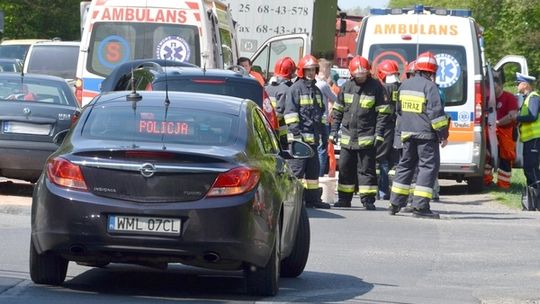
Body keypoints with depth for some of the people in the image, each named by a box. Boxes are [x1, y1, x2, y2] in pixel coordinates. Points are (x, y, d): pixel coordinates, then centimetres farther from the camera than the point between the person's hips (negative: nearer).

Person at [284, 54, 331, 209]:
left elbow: (321, 112, 27)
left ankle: (313, 198, 17)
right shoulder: (295, 89, -5)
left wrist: (323, 134, 21)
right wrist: (296, 132, -18)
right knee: (297, 168, -9)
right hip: (299, 136, -8)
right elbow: (290, 112, -11)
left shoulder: (316, 90, 20)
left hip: (313, 137, 8)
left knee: (313, 168, 11)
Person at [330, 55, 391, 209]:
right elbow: (338, 110, 14)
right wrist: (334, 131, 10)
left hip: (367, 137, -4)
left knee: (367, 169, -2)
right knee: (345, 168, 9)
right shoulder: (346, 87, 7)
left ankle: (368, 199, 2)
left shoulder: (376, 87, -4)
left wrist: (379, 133, -11)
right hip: (347, 137, 4)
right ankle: (344, 198, 18)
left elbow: (383, 112, -4)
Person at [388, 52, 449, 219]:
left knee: (405, 165, 17)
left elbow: (399, 109, 20)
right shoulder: (430, 86, -13)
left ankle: (395, 203, 19)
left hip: (407, 133, 7)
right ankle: (420, 206, -10)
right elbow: (436, 112, -16)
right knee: (429, 167, -3)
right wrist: (443, 133, -10)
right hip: (426, 135, -7)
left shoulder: (405, 85, 10)